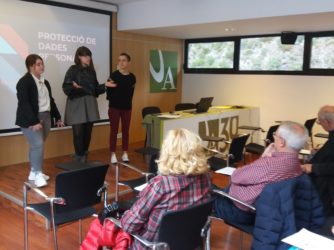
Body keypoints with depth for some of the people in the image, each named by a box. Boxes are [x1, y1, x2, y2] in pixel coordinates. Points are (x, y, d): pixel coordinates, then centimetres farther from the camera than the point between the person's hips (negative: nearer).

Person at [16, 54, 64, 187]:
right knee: (38, 144, -15)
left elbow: (51, 101, 21)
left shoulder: (45, 82, 15)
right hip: (31, 119, -7)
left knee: (37, 145, 12)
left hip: (45, 118, 7)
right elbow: (24, 103, -18)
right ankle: (38, 174, -6)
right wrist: (34, 121, -24)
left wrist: (57, 117, 21)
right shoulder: (24, 82, -10)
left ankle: (33, 172, 21)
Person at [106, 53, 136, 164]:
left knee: (125, 131, 10)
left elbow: (130, 92, 9)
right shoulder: (114, 75, -9)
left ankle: (125, 153, 21)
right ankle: (113, 154, 12)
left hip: (127, 107, 4)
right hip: (114, 107, -3)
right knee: (114, 131, 3)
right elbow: (109, 92, -9)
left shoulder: (132, 77, 3)